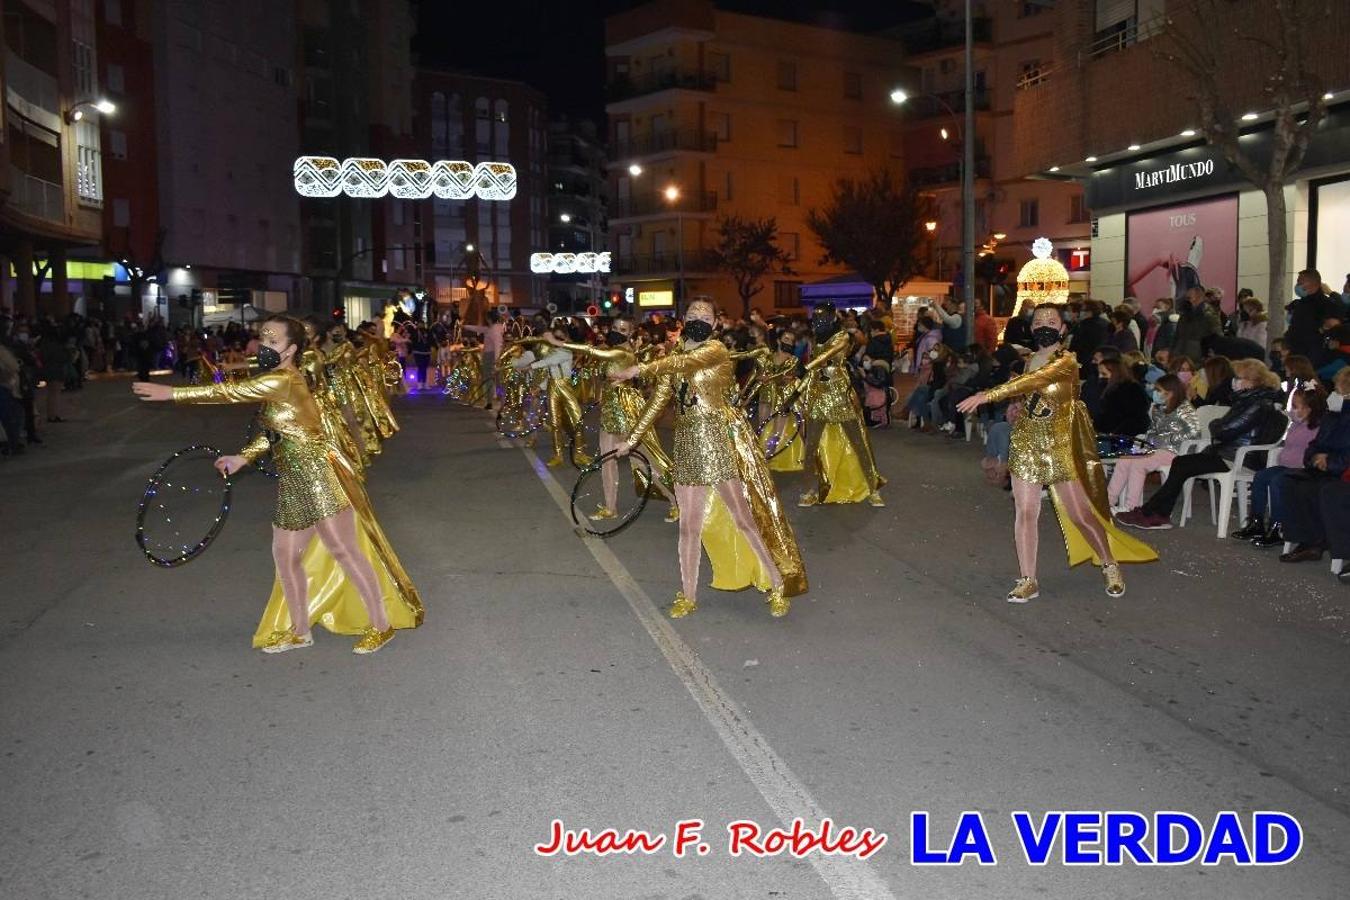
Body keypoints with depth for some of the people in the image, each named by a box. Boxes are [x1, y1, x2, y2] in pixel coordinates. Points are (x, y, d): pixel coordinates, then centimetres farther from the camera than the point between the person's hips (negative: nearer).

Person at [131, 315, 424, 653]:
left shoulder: (284, 380, -17)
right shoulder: (278, 382, 12)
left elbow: (232, 392, -21)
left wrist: (173, 393, -17)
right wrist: (243, 457, 11)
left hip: (317, 475, -10)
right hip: (293, 481, 10)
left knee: (343, 551, -4)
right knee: (285, 554, 14)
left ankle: (381, 625, 7)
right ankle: (299, 630, 28)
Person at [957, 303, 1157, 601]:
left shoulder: (1066, 360, -13)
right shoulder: (1031, 360, 8)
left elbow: (1034, 380, -29)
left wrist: (988, 395, -36)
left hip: (1059, 445, -5)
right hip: (1026, 443, 5)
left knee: (1080, 514, 3)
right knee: (1025, 513, 0)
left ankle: (1110, 565, 26)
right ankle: (1028, 581, 9)